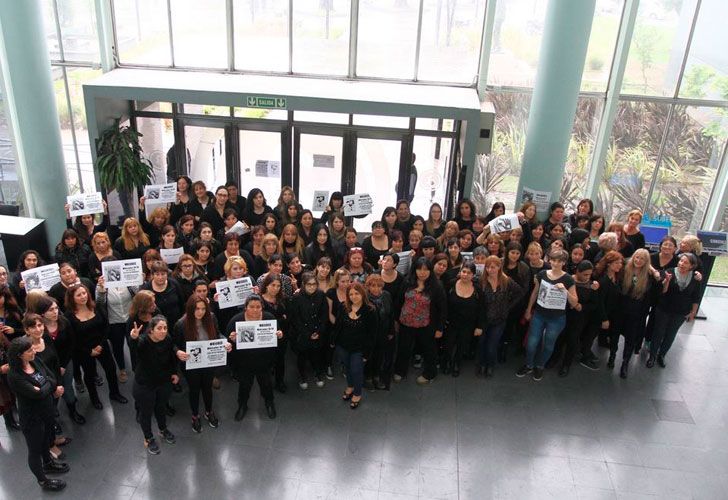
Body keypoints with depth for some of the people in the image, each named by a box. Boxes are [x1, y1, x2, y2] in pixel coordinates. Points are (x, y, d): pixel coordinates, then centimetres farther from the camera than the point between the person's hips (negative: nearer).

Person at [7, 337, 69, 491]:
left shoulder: (36, 361, -9)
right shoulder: (14, 376, -30)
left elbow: (53, 379, -5)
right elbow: (38, 394, -31)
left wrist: (43, 388, -23)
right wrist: (50, 385, -15)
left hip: (48, 410, 7)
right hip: (32, 418, -7)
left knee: (47, 440, 30)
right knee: (35, 450, 16)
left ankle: (48, 464, 57)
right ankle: (42, 480, 37)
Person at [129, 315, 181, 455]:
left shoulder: (167, 339, -15)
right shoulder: (143, 341, -31)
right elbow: (134, 345, -55)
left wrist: (174, 372, 8)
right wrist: (133, 338, -77)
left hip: (164, 382, 4)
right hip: (145, 385, -4)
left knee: (162, 407, 26)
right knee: (146, 412, 15)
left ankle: (163, 430, 53)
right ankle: (148, 439, 39)